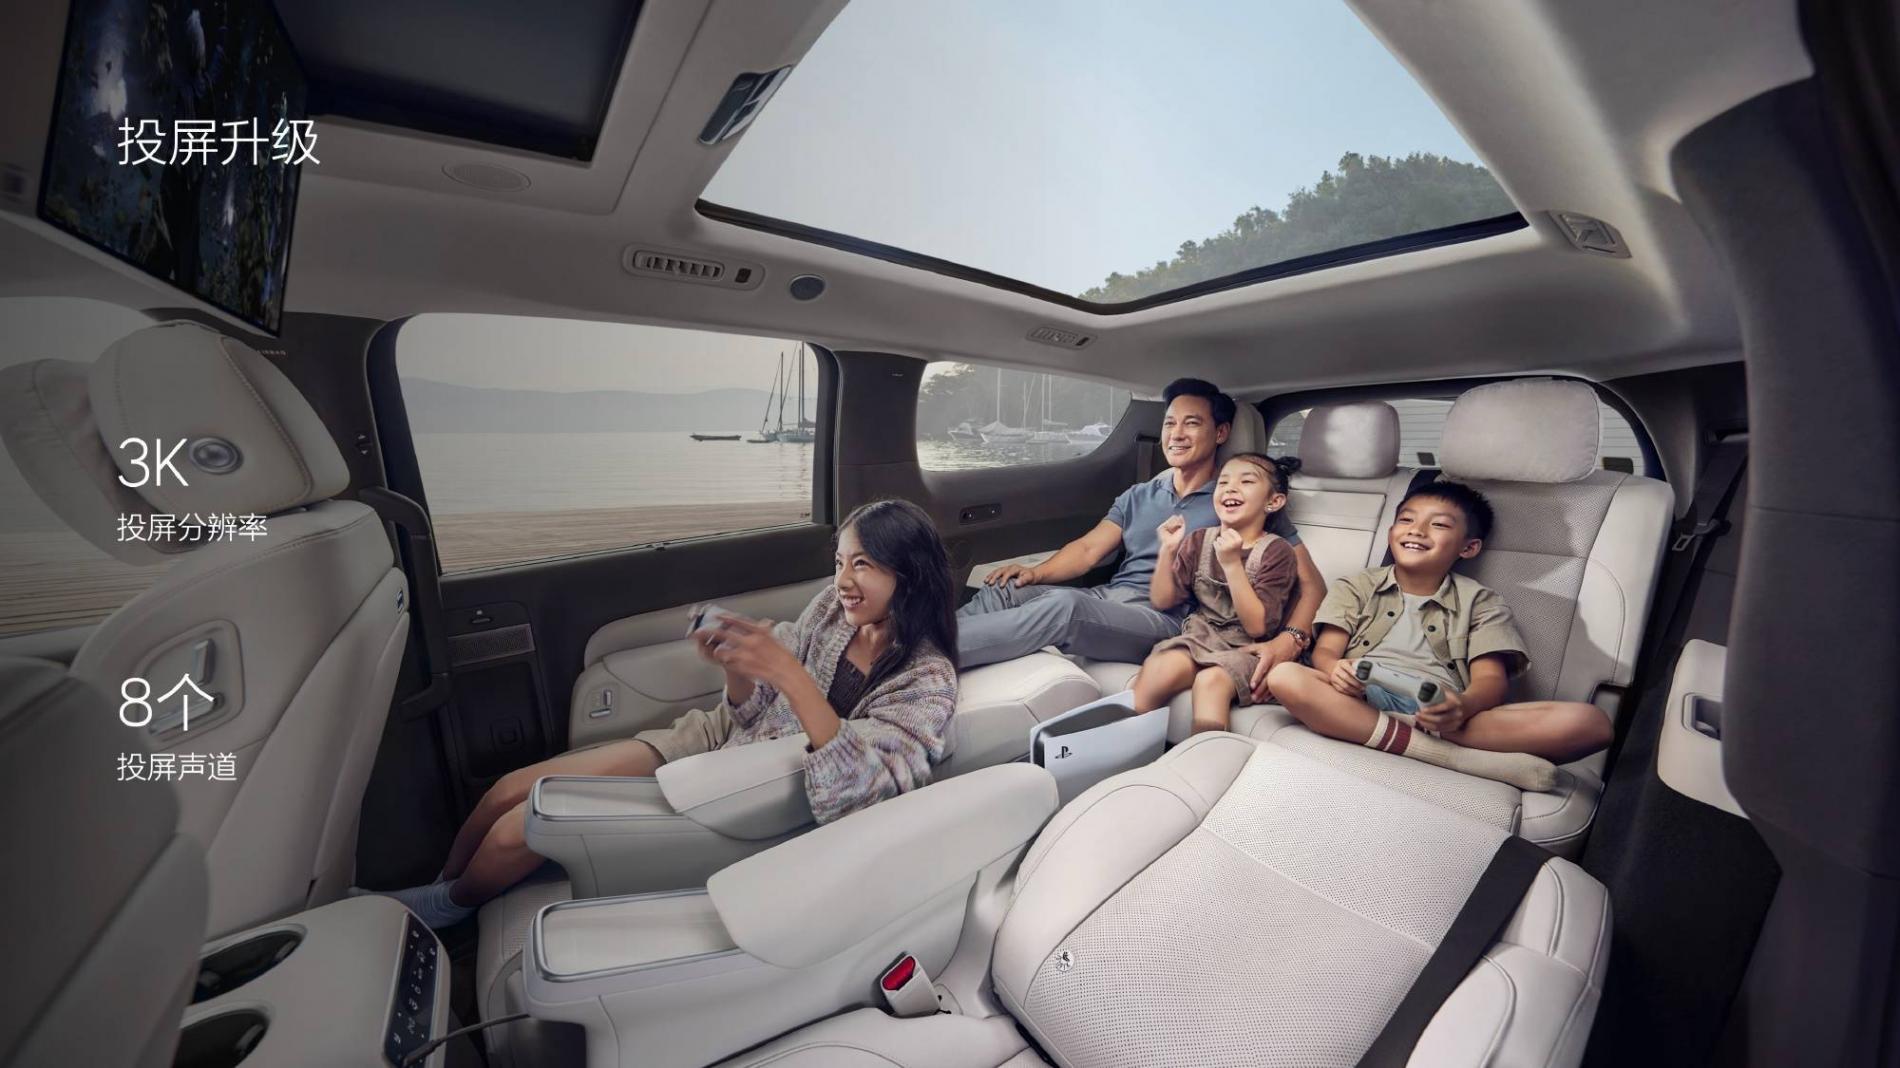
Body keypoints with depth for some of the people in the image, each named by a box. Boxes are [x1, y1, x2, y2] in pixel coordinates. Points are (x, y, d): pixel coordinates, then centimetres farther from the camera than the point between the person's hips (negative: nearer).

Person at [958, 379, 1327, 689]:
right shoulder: (1138, 496, 21)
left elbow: (1311, 583, 3)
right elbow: (1088, 550, 9)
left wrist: (1291, 639, -17)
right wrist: (1035, 572, -10)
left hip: (1165, 621, -5)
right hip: (1106, 599, 6)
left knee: (1065, 604, -35)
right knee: (1006, 590, -21)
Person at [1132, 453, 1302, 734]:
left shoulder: (1276, 552, -5)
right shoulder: (1199, 541, 7)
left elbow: (1257, 626, -14)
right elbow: (1161, 602, 4)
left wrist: (1232, 564, -23)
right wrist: (1168, 551, -9)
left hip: (1245, 649, -2)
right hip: (1198, 637, 3)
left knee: (1211, 680, -34)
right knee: (1159, 668, -29)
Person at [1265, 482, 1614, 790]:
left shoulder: (1480, 602, 18)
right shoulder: (1357, 587, 18)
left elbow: (1492, 678, 4)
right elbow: (1325, 651, 5)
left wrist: (1463, 706, -21)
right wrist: (1336, 669, -21)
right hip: (1364, 701, 0)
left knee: (1589, 721, -21)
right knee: (1284, 676, -34)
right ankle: (1456, 756, -33)